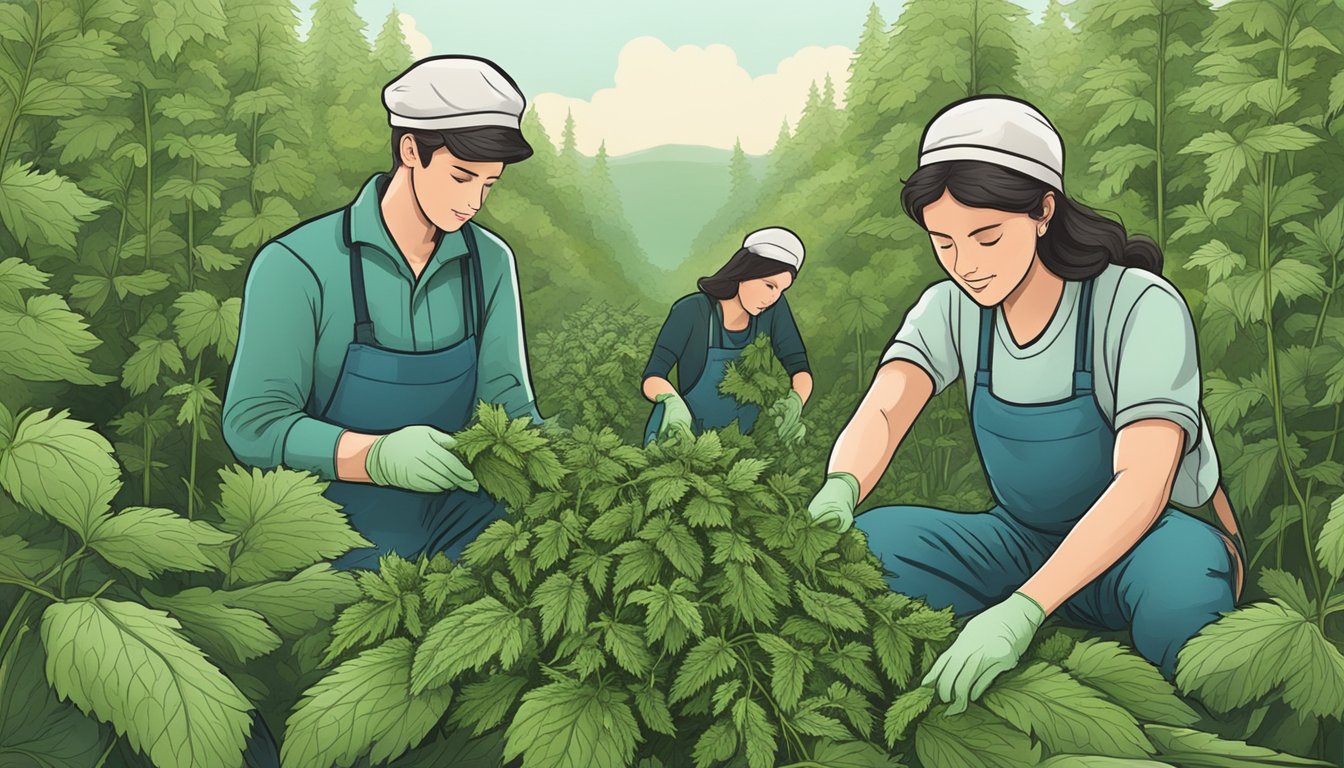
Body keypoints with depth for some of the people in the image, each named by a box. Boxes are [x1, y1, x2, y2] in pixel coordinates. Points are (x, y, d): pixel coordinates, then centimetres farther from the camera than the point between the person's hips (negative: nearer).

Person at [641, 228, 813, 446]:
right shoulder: (691, 311, -18)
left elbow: (801, 370, -7)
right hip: (684, 435, -3)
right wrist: (673, 403, -43)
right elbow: (652, 379, -21)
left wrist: (794, 402, -30)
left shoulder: (774, 308, -8)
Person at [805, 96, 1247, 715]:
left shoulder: (1140, 306, -19)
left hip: (1145, 540, -3)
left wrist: (1021, 611, -45)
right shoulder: (952, 308, -4)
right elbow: (882, 413, -20)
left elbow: (1143, 480, -31)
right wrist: (839, 488, -45)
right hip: (1022, 542, 4)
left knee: (1181, 572, -39)